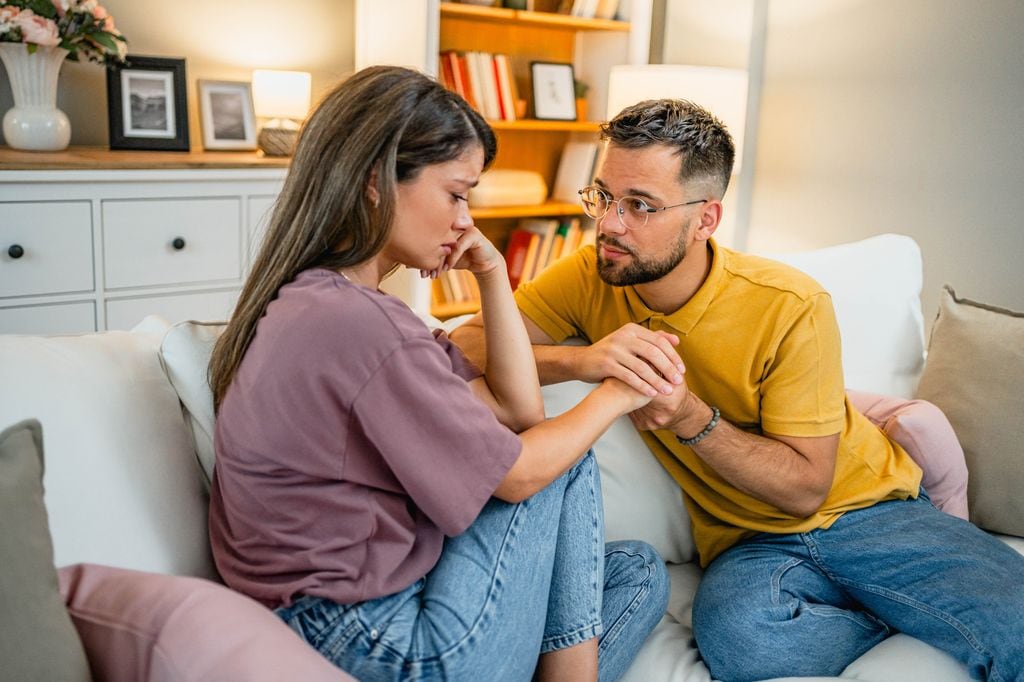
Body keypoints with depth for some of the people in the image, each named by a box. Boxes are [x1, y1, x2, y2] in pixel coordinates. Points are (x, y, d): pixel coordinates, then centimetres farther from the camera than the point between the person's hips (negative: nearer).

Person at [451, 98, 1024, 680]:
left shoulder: (790, 308, -16)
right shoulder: (590, 279, -7)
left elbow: (806, 489, -12)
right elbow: (463, 347, -16)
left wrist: (691, 419, -28)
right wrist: (582, 359, -32)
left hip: (864, 506, -3)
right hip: (750, 544, 3)